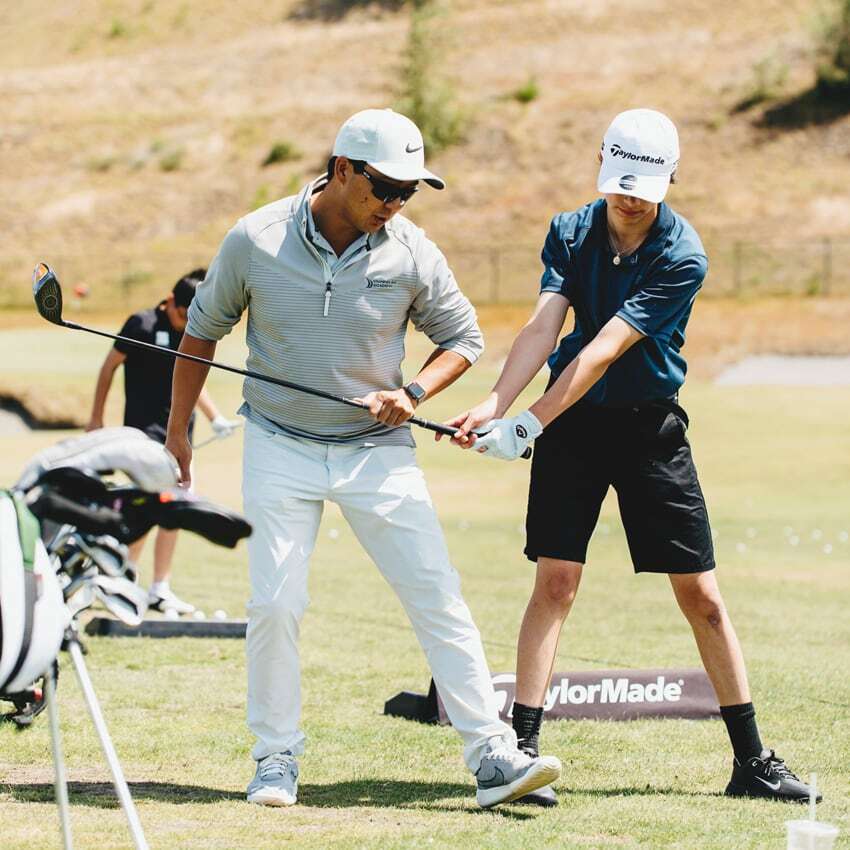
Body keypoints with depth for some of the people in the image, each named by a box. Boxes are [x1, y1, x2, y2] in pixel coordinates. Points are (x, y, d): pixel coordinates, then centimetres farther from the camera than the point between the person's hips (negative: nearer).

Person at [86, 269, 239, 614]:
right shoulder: (142, 325, -8)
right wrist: (96, 417, 1)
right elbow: (109, 366, -1)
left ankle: (160, 589, 15)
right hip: (145, 427, -6)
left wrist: (215, 417, 12)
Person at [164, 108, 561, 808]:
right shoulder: (256, 240, -9)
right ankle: (276, 758, 13)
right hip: (280, 448, 0)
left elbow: (463, 337, 5)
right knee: (274, 605, -4)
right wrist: (178, 429, 8)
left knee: (439, 599, -7)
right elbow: (203, 329, 6)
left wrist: (414, 393, -13)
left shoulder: (411, 252, -8)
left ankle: (493, 756, -6)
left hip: (378, 450, 0)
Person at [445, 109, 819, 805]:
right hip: (571, 424, 2)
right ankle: (521, 749, -6)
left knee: (702, 596, 0)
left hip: (650, 427, -2)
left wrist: (528, 425, -28)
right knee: (555, 583, -8)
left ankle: (752, 761, 9)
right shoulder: (570, 233, -2)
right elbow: (543, 327, -14)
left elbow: (603, 351, -23)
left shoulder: (682, 258, -15)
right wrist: (494, 404, -30)